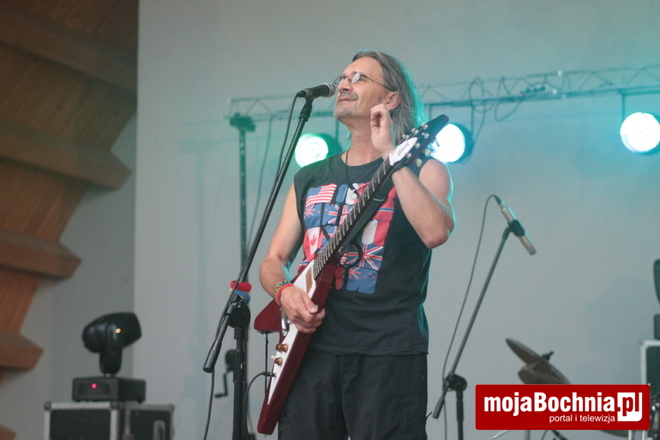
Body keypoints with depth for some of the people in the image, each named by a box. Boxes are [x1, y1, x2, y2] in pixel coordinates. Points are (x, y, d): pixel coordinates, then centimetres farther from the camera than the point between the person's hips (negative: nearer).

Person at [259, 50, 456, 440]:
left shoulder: (422, 170, 3)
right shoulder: (311, 179, 19)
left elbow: (436, 232, -18)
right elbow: (273, 260, 19)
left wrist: (389, 153, -15)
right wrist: (284, 292, -4)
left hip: (388, 352, -5)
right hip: (311, 344, 5)